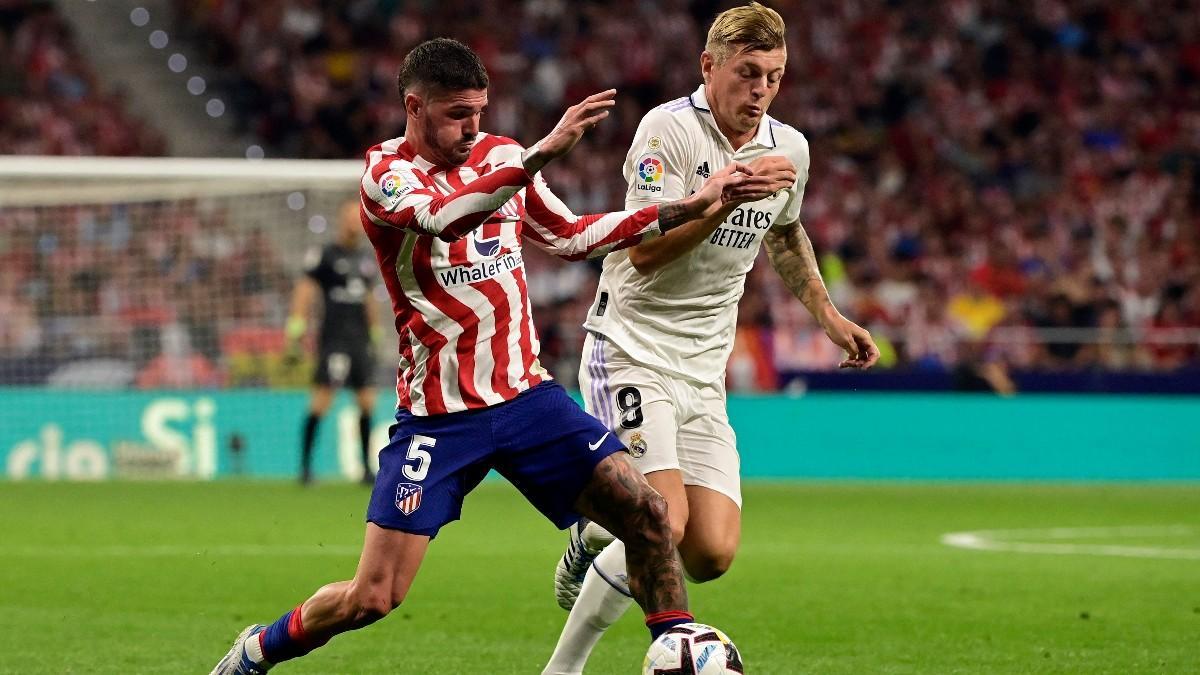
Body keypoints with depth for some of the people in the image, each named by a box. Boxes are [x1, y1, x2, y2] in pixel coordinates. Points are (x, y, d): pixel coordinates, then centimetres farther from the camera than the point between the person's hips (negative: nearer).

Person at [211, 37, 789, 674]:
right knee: (371, 598, -8)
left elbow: (570, 236, 21)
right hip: (438, 413, -5)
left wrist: (691, 206, 16)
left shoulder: (499, 155, 9)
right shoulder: (385, 171, -9)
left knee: (647, 516, -10)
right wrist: (542, 153, -42)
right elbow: (443, 217, -31)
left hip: (526, 394, 5)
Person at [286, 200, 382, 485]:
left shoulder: (366, 259, 17)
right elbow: (305, 289, -7)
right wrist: (296, 326, -15)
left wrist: (376, 332, 26)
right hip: (333, 338, -7)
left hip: (360, 341, 7)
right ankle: (305, 464, -6)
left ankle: (367, 467, 13)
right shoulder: (325, 255, -3)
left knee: (367, 402, 5)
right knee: (322, 397, -12)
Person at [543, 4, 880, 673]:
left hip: (703, 371, 6)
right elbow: (645, 250, -21)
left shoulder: (790, 148, 7)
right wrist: (727, 196, -29)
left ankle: (597, 538, 22)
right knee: (665, 524, -22)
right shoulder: (669, 128, -13)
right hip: (631, 350, -6)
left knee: (712, 553, -8)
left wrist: (828, 313, 23)